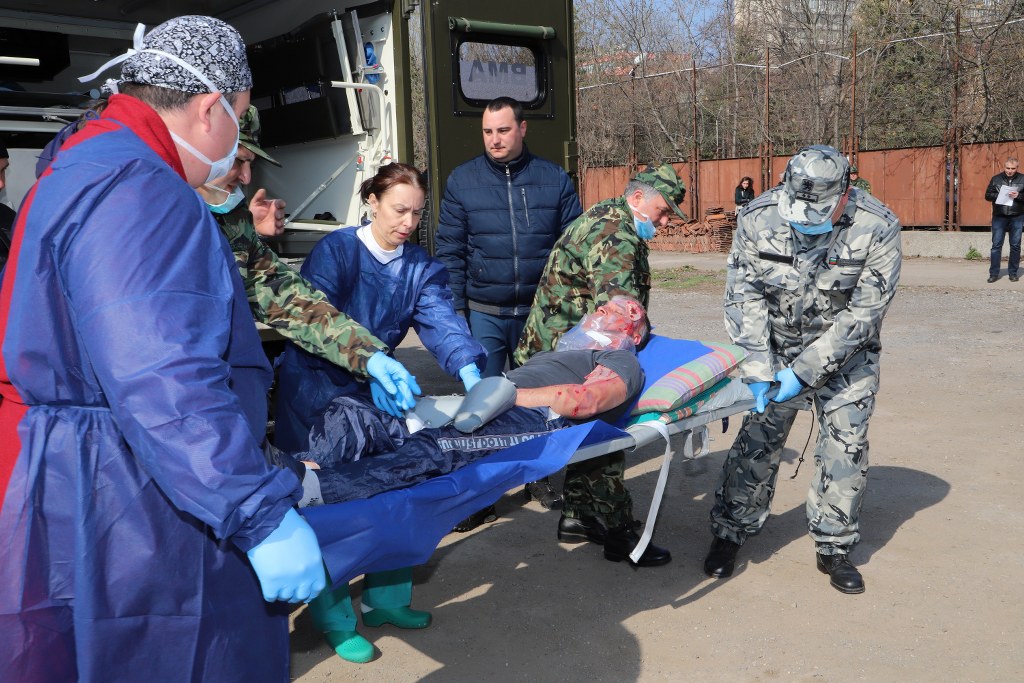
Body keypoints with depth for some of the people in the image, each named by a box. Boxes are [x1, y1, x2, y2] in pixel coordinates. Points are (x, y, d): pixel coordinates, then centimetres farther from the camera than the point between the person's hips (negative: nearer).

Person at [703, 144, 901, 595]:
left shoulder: (877, 228, -23)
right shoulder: (758, 218, -19)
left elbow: (863, 312, -20)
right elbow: (744, 297, -13)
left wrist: (806, 370, -22)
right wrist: (758, 369, -19)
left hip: (846, 354, 0)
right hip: (776, 348, 1)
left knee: (845, 447, 0)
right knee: (757, 440, 1)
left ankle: (834, 546, 18)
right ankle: (730, 532, 18)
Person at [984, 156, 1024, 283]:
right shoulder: (996, 179, 5)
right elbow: (987, 195, 4)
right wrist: (1000, 195, -13)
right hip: (999, 217, 0)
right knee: (996, 245, -1)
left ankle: (1013, 273, 14)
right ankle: (993, 273, 2)